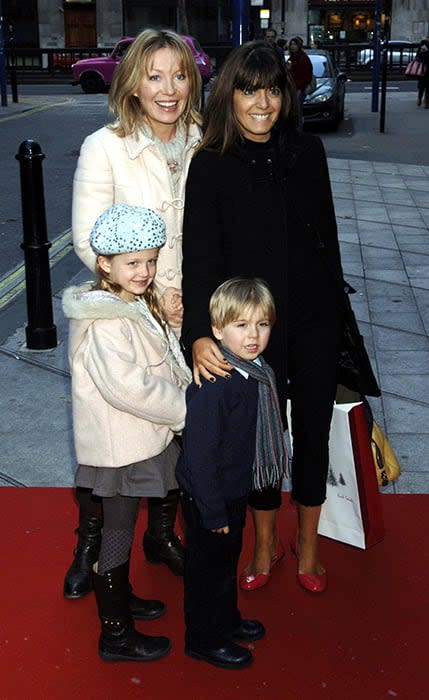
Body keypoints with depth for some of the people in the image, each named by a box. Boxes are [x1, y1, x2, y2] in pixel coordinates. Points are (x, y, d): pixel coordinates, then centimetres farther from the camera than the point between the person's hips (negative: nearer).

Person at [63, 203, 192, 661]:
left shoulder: (138, 305, 8)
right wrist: (185, 409, -20)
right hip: (120, 446, -9)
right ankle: (116, 634, 17)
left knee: (122, 525, 24)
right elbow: (127, 387, -29)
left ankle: (119, 598, 42)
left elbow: (164, 365, 20)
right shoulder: (106, 323, -24)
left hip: (140, 437, 9)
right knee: (117, 534, 3)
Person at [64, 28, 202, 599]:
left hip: (190, 317, 3)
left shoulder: (204, 145, 0)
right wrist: (154, 293, -16)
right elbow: (88, 240, -11)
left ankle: (163, 533, 38)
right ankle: (89, 544, 32)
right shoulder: (104, 147, -10)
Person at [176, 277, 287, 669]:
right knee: (209, 567, 12)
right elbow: (200, 453, -27)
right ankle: (204, 640, 33)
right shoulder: (213, 386, -31)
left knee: (228, 559, 26)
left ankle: (226, 621, 48)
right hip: (210, 497, -8)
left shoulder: (255, 371, -2)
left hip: (236, 489, 8)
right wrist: (213, 511, -21)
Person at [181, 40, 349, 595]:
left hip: (314, 321, 2)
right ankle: (265, 545, 34)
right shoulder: (210, 166, -9)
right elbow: (200, 256, -17)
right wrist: (199, 334, -29)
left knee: (313, 431, 12)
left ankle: (307, 544, 33)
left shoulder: (307, 152, 0)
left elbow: (327, 234, 8)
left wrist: (335, 305, 10)